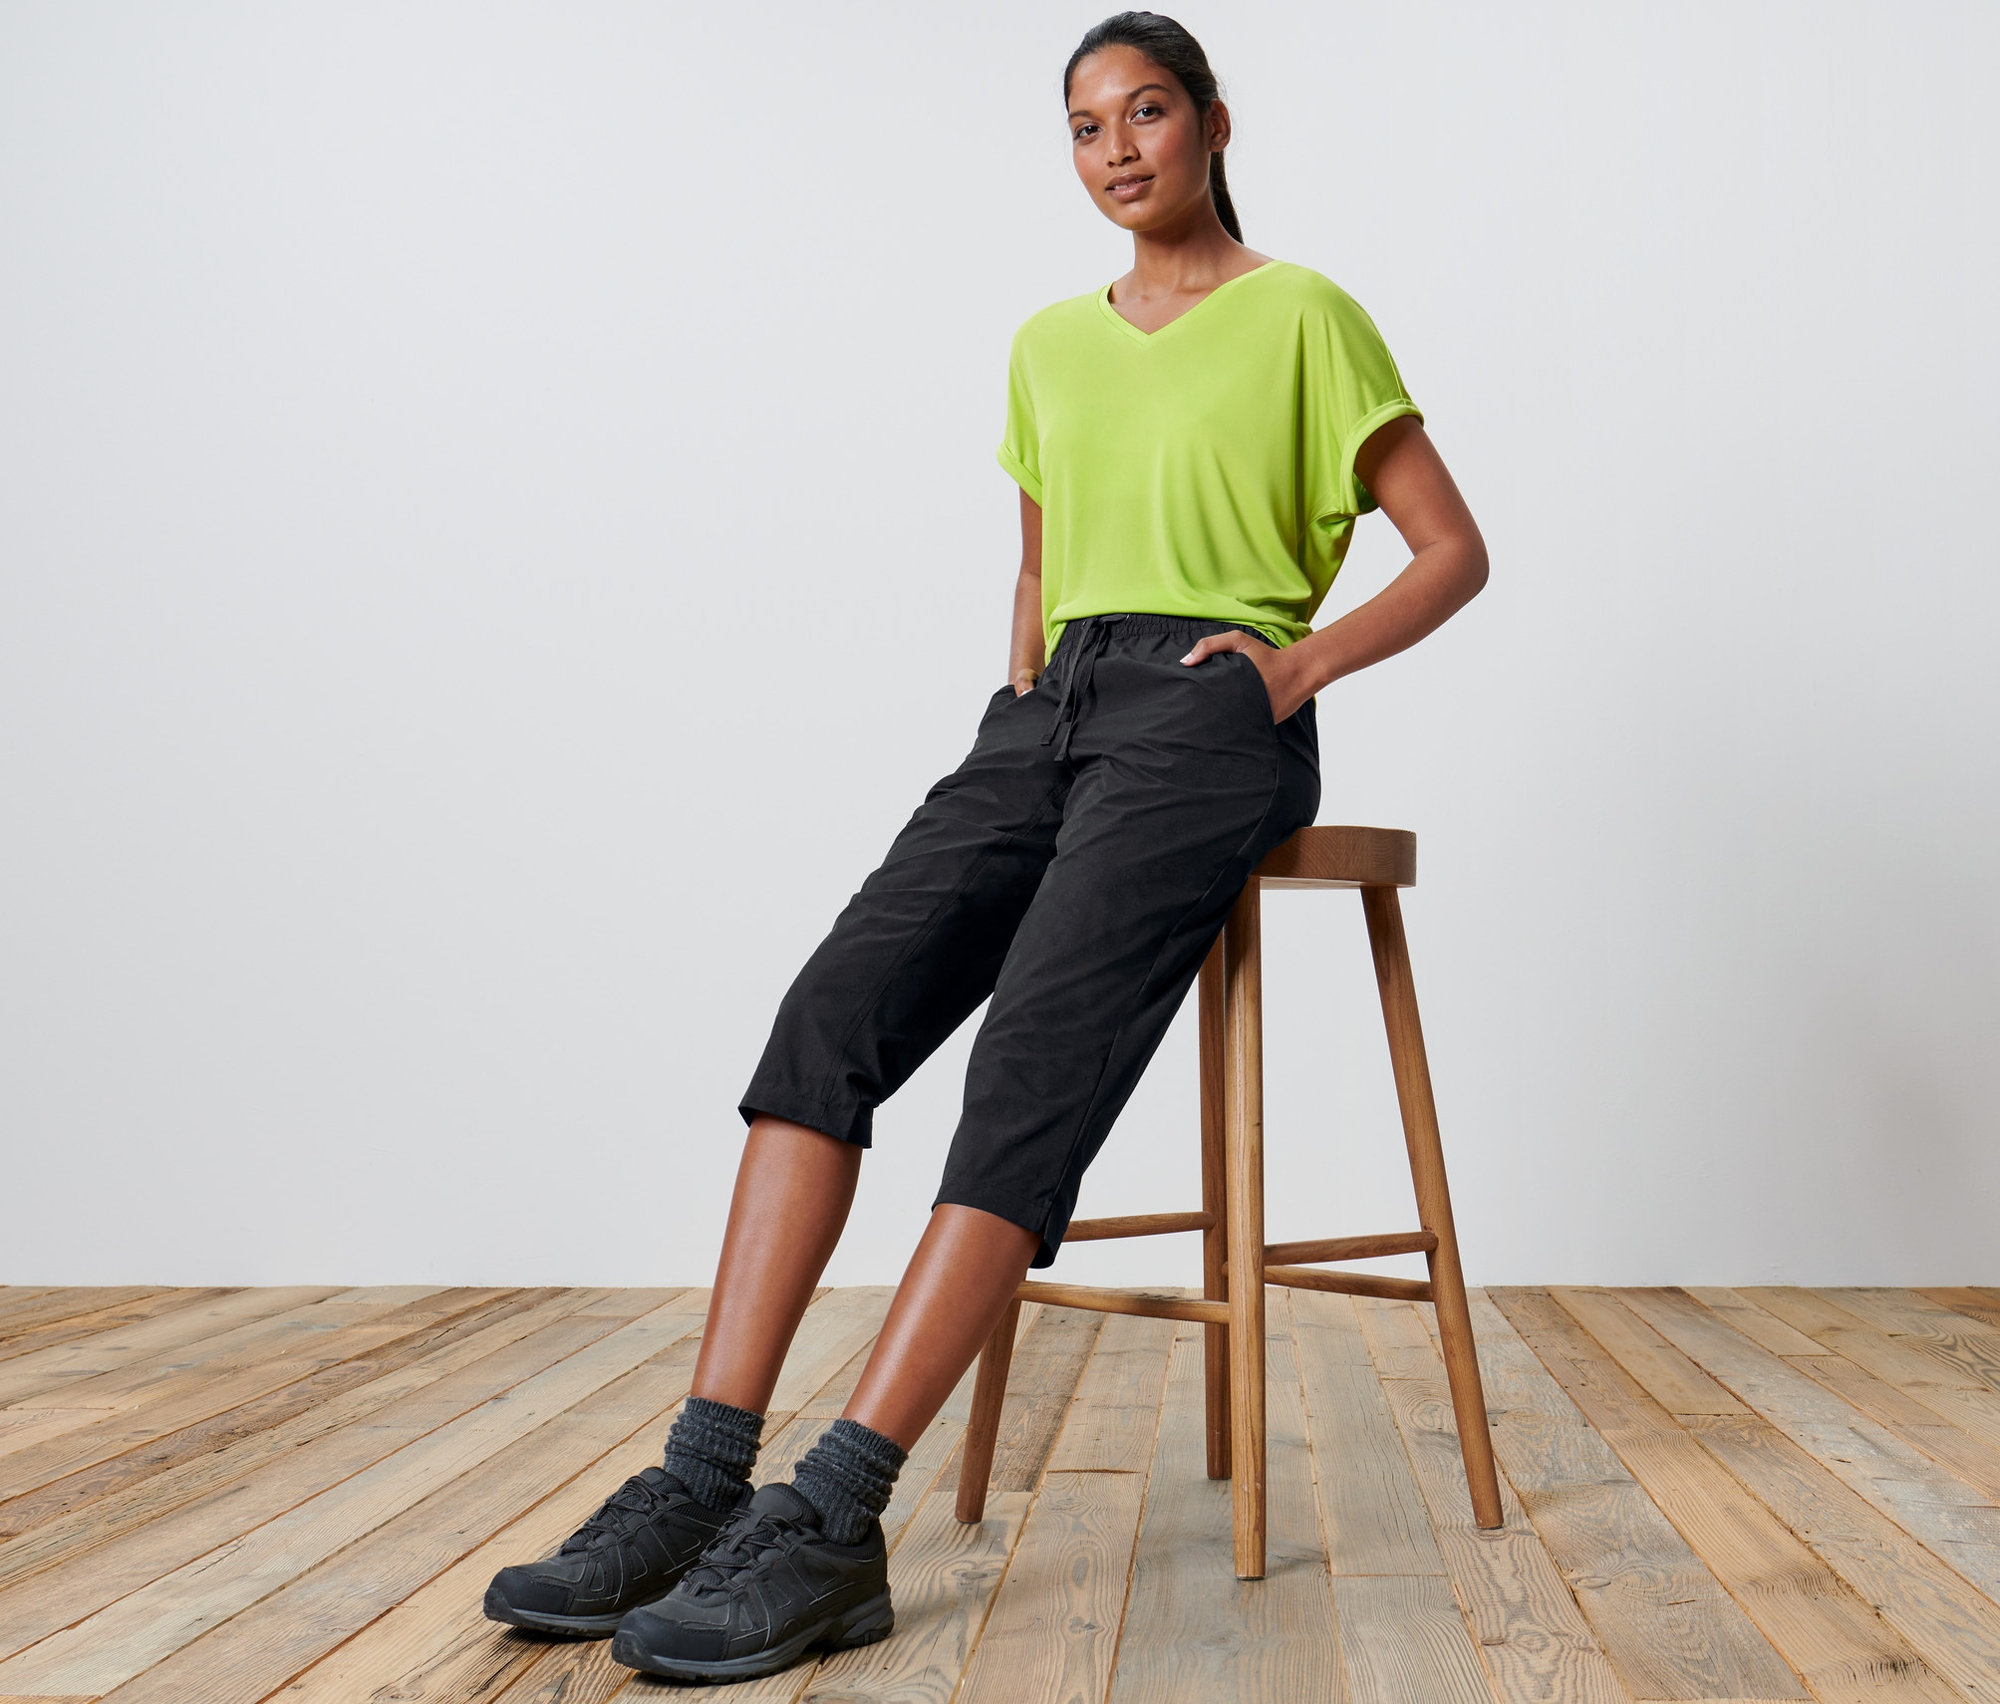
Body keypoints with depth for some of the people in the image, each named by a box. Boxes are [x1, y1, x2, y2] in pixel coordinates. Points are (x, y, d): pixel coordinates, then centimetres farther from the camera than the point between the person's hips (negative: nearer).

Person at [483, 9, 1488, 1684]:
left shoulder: (1304, 316, 7)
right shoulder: (1050, 348, 23)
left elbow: (1455, 550, 6)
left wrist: (1298, 661, -9)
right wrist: (1020, 692, 12)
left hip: (1206, 716, -5)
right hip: (1047, 710, 5)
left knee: (1038, 1053, -28)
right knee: (836, 1006, -20)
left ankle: (834, 1519, -32)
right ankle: (703, 1476, -25)